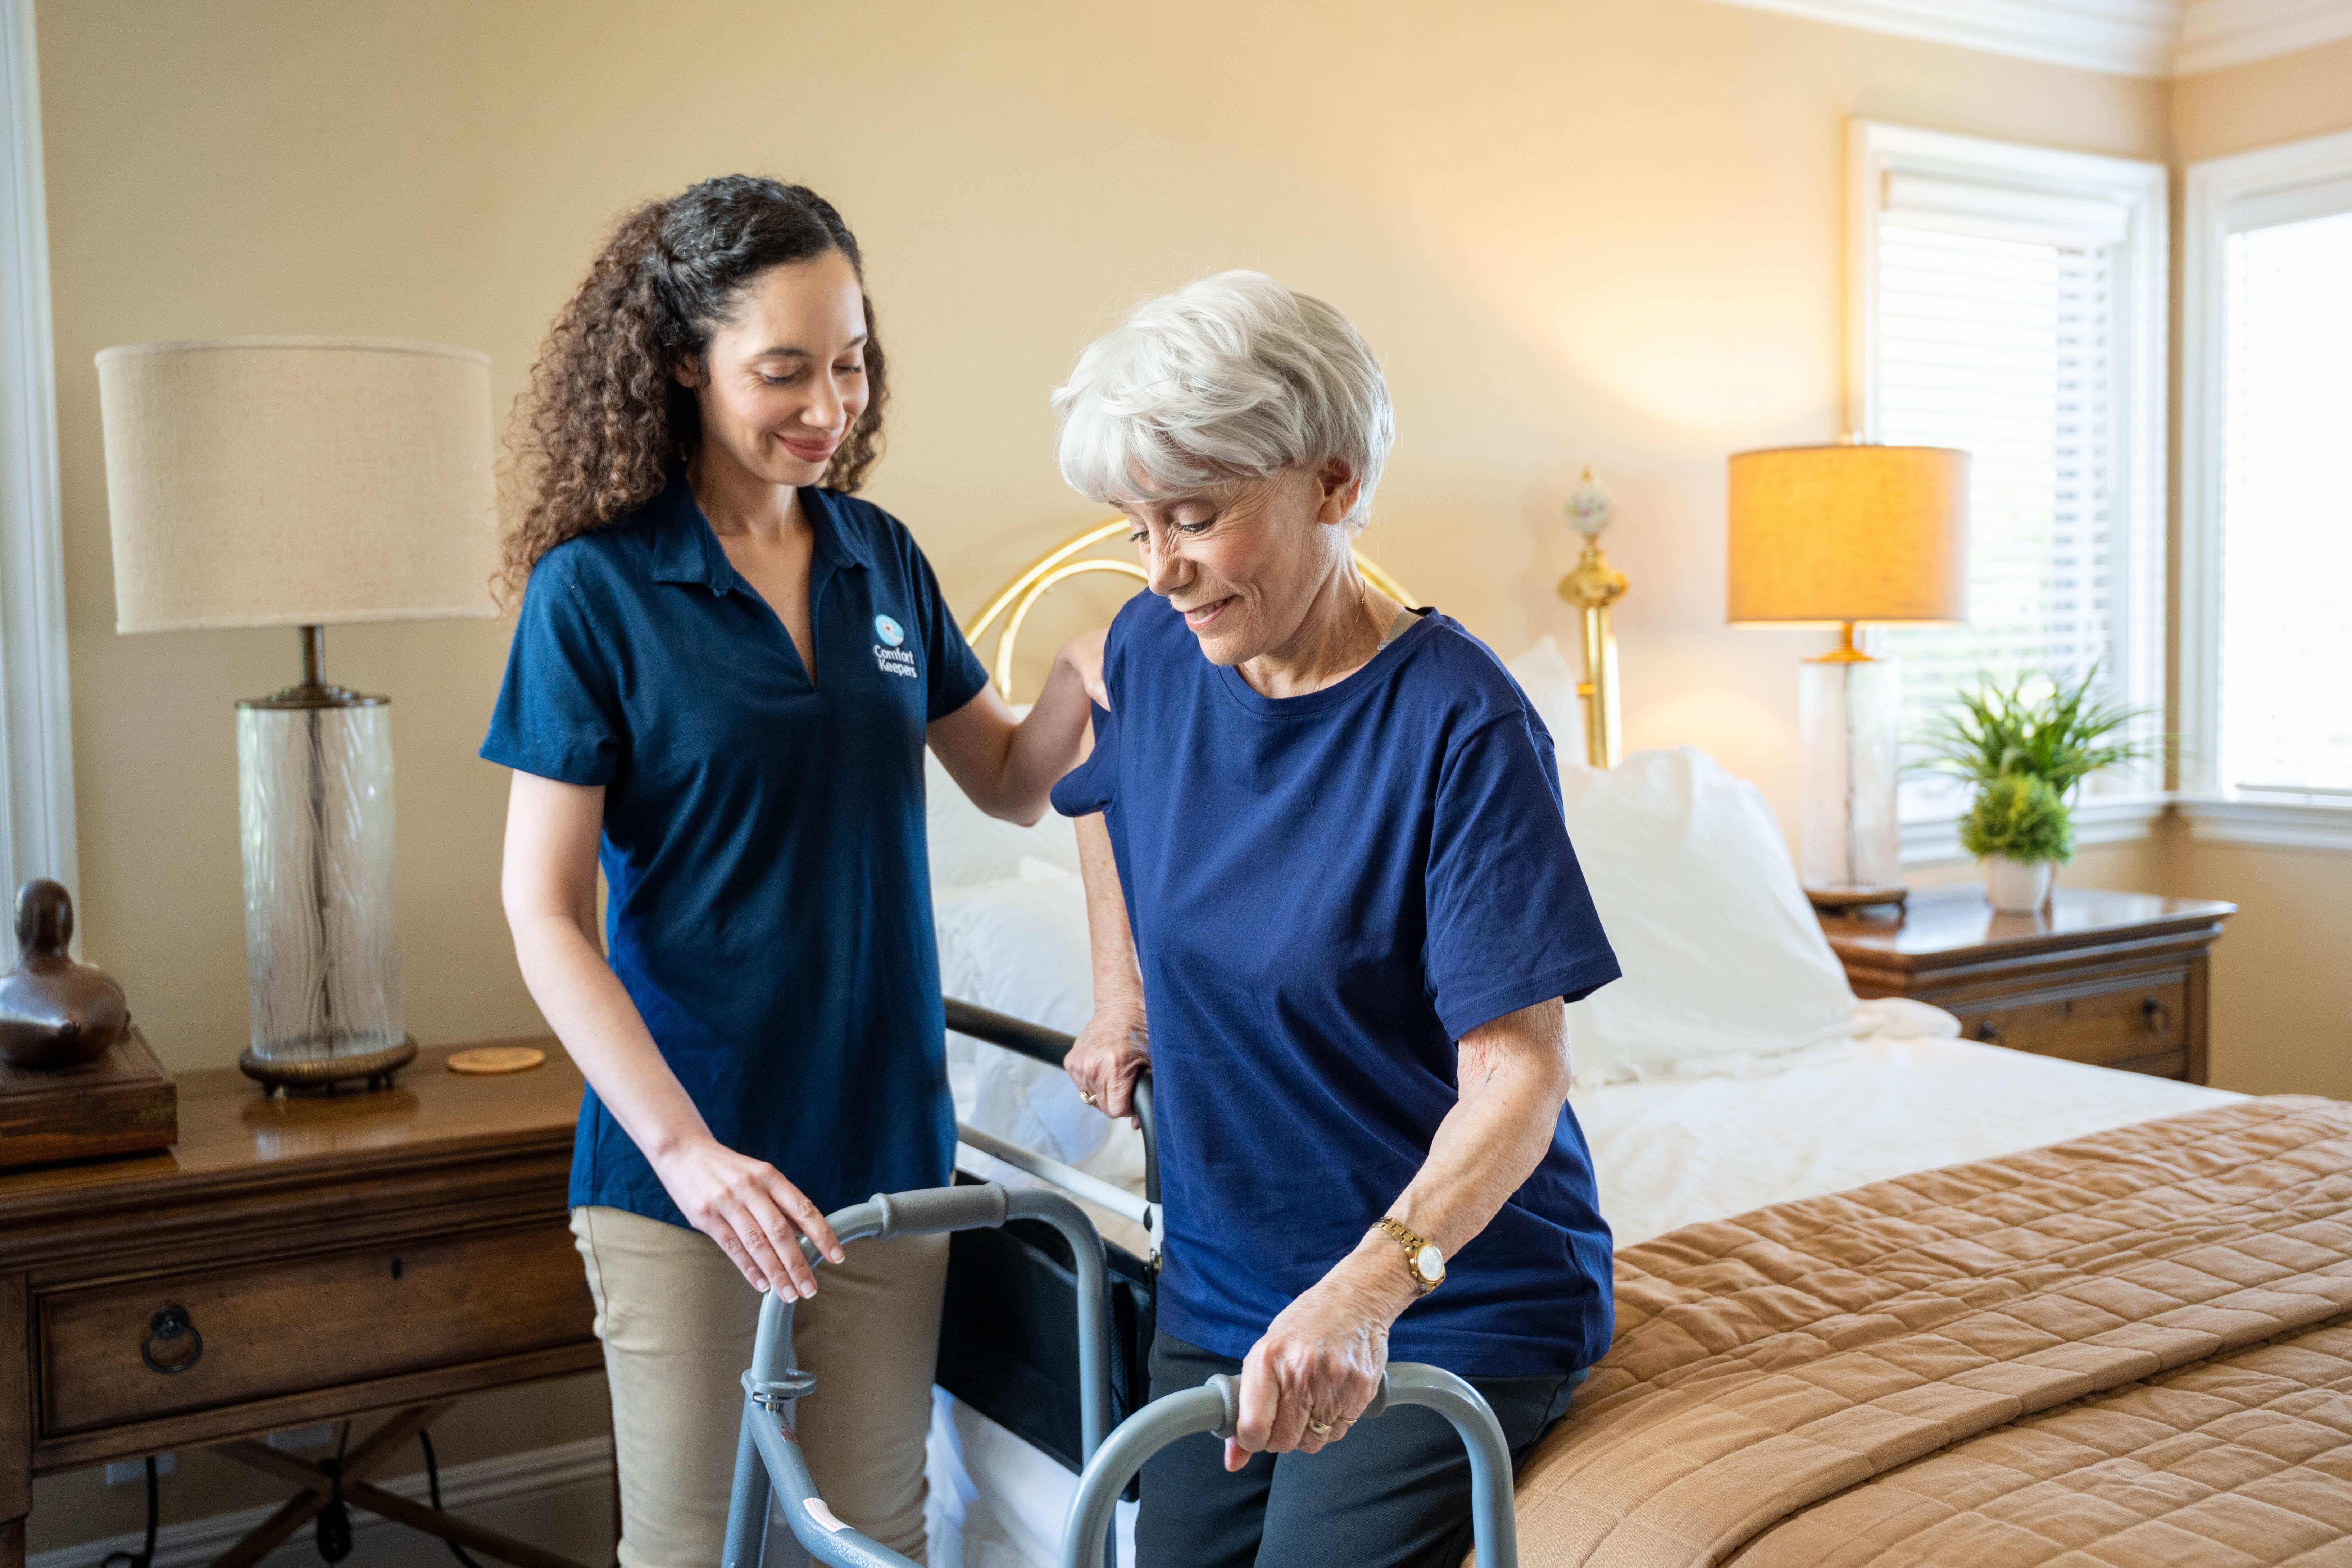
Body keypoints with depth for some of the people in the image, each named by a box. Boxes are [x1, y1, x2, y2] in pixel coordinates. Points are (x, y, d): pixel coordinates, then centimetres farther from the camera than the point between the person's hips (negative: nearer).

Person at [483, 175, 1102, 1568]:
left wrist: (1080, 682, -8)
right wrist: (685, 1149, -22)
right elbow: (544, 914, -12)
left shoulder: (883, 562, 5)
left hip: (886, 1134, 4)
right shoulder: (594, 588, -10)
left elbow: (1013, 785, 14)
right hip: (683, 1157, -4)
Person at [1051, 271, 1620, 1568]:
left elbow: (1516, 1078, -27)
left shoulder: (1457, 726, -24)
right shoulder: (1153, 651, -6)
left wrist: (1367, 1288, -41)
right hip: (1218, 1284, 6)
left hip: (1453, 1310, -5)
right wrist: (1121, 999, 13)